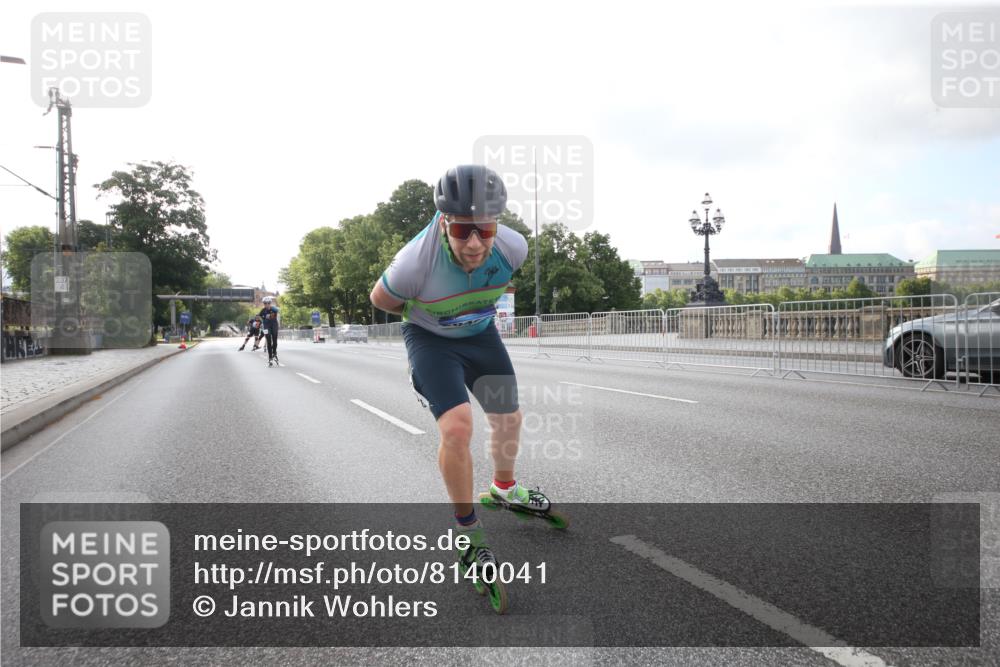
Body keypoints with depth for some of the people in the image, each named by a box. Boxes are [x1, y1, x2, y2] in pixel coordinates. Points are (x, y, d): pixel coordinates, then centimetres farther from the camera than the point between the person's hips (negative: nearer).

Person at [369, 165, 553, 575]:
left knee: (509, 421, 12)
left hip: (481, 334, 4)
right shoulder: (416, 261, -37)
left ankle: (505, 487, 45)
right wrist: (427, 314, -1)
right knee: (457, 427, -22)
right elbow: (380, 300, -14)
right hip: (430, 339, -4)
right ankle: (468, 528, 0)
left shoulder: (513, 247, -27)